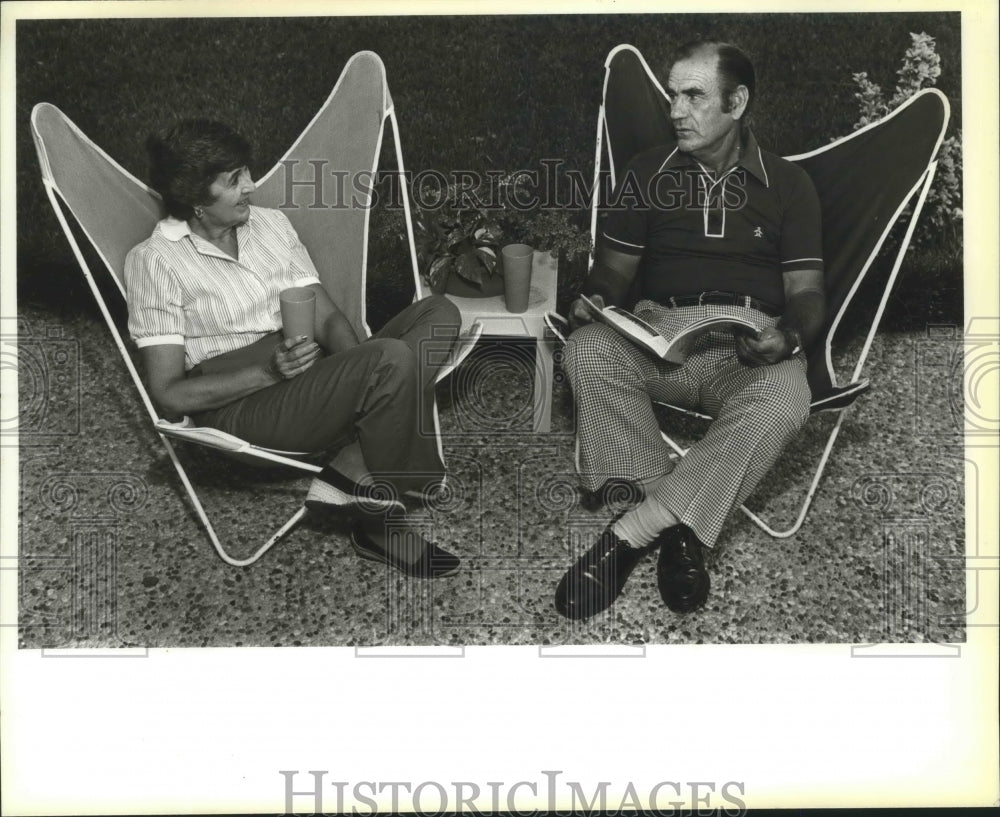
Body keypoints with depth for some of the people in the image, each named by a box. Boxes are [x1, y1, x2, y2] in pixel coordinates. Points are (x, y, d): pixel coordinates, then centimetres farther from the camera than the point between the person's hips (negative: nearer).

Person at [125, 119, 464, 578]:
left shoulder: (271, 223, 17)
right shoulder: (155, 260, -2)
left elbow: (329, 318, 11)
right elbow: (168, 395, -6)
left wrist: (362, 375, -11)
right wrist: (269, 371, -19)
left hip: (311, 376, 7)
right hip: (238, 405, -7)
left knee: (438, 313, -15)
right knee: (392, 359, -32)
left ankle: (353, 470, -25)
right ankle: (381, 523, -14)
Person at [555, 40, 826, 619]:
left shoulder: (788, 184, 14)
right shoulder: (649, 172, 18)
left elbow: (807, 292, 9)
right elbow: (616, 266, 19)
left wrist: (789, 336, -14)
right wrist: (596, 299, -6)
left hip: (752, 345, -1)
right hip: (659, 332, 1)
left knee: (783, 402, -37)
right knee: (589, 349, -33)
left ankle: (630, 533, -32)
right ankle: (677, 531, -31)